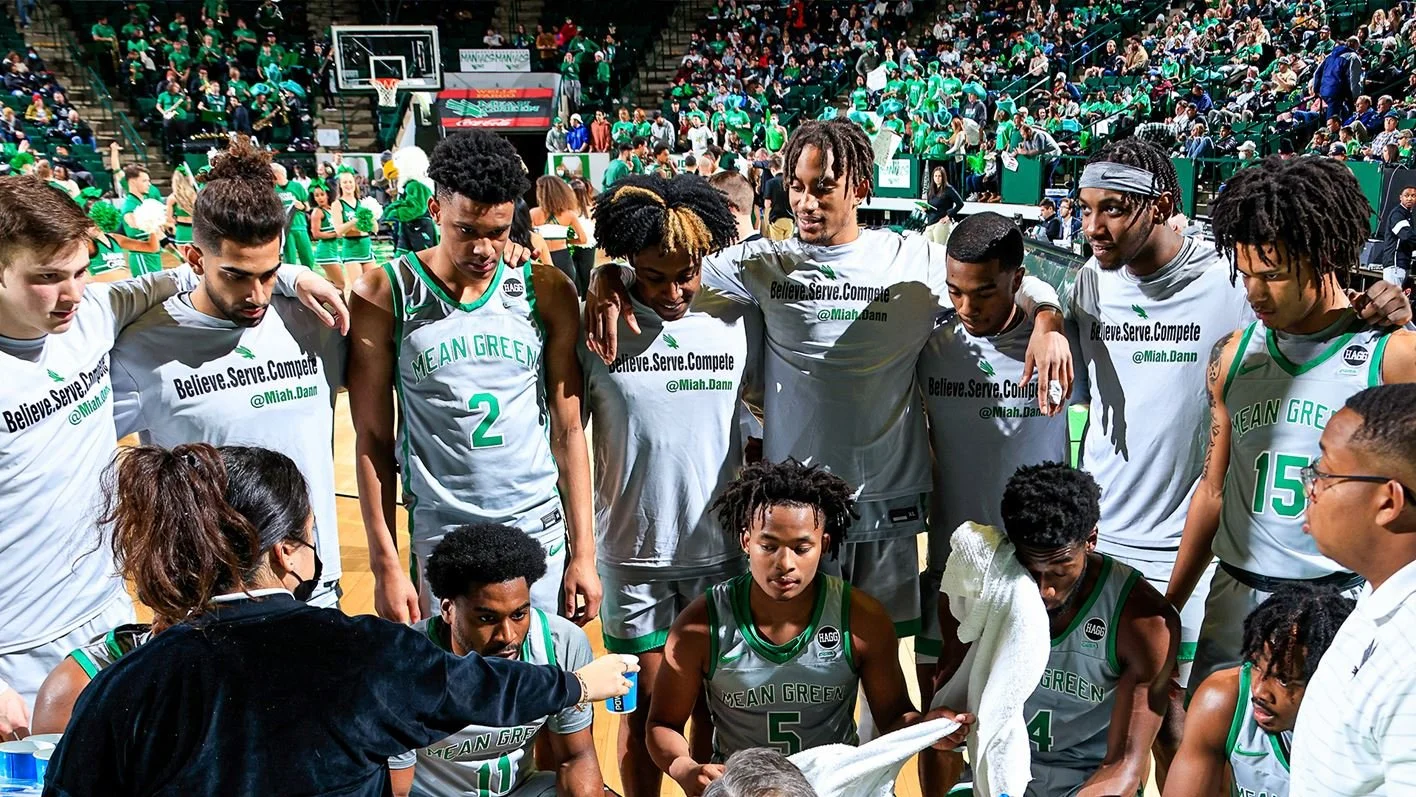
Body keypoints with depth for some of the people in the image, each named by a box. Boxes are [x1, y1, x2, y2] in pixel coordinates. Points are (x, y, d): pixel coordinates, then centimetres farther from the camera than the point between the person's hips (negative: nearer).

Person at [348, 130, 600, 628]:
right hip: (439, 536, -1)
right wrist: (385, 563, -4)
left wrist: (584, 552, 1)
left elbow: (568, 429, 2)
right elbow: (373, 438, -2)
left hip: (540, 531, 1)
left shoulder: (547, 292, -1)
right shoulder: (385, 295, -5)